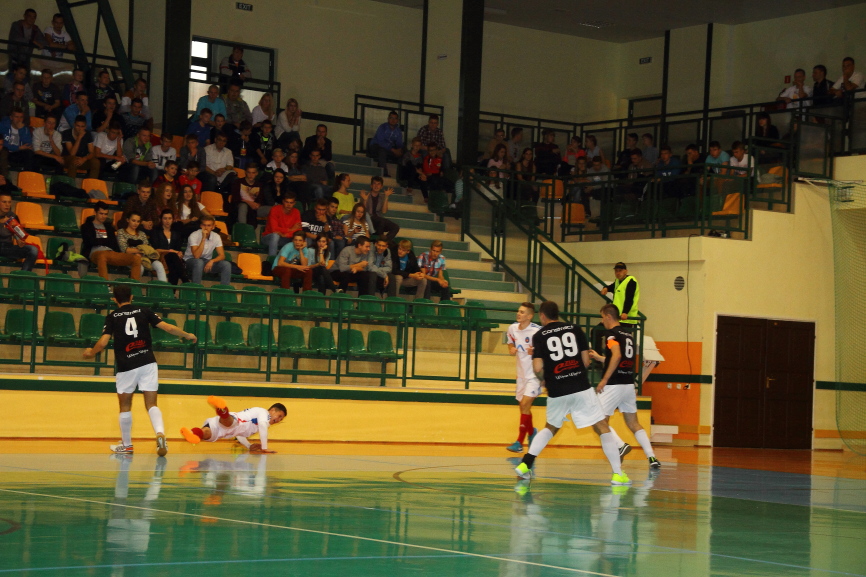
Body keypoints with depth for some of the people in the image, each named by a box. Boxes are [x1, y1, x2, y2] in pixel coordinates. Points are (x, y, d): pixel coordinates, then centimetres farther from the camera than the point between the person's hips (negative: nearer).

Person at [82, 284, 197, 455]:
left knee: (125, 406, 16)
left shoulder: (112, 317, 2)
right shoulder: (144, 311, 6)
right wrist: (187, 335, 15)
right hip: (147, 363, 1)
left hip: (126, 366, -1)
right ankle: (160, 433, -24)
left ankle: (126, 445, 26)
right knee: (151, 404, 2)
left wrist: (91, 352, 14)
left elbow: (103, 342, -7)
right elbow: (168, 327, 1)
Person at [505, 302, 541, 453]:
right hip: (522, 373, 7)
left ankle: (520, 442, -11)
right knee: (524, 406, 16)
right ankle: (531, 432, 42)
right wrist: (511, 349, -3)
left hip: (535, 374, -7)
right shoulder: (513, 328, 1)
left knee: (525, 404, -15)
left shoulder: (537, 331, -18)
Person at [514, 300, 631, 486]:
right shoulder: (575, 329, 7)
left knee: (551, 428, 24)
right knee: (602, 428, 3)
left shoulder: (539, 336, 2)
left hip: (556, 392, 1)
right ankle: (618, 474, -3)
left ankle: (525, 464, 14)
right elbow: (586, 361, 5)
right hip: (581, 387, -1)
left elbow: (538, 368, -7)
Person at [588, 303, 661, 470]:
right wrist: (599, 358, 30)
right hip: (629, 384, 8)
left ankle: (621, 446, -17)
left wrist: (604, 379, -20)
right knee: (633, 423, 12)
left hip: (614, 385, -8)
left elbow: (617, 355, -23)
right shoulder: (629, 335, 16)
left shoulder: (612, 333, -8)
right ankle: (652, 457, 3)